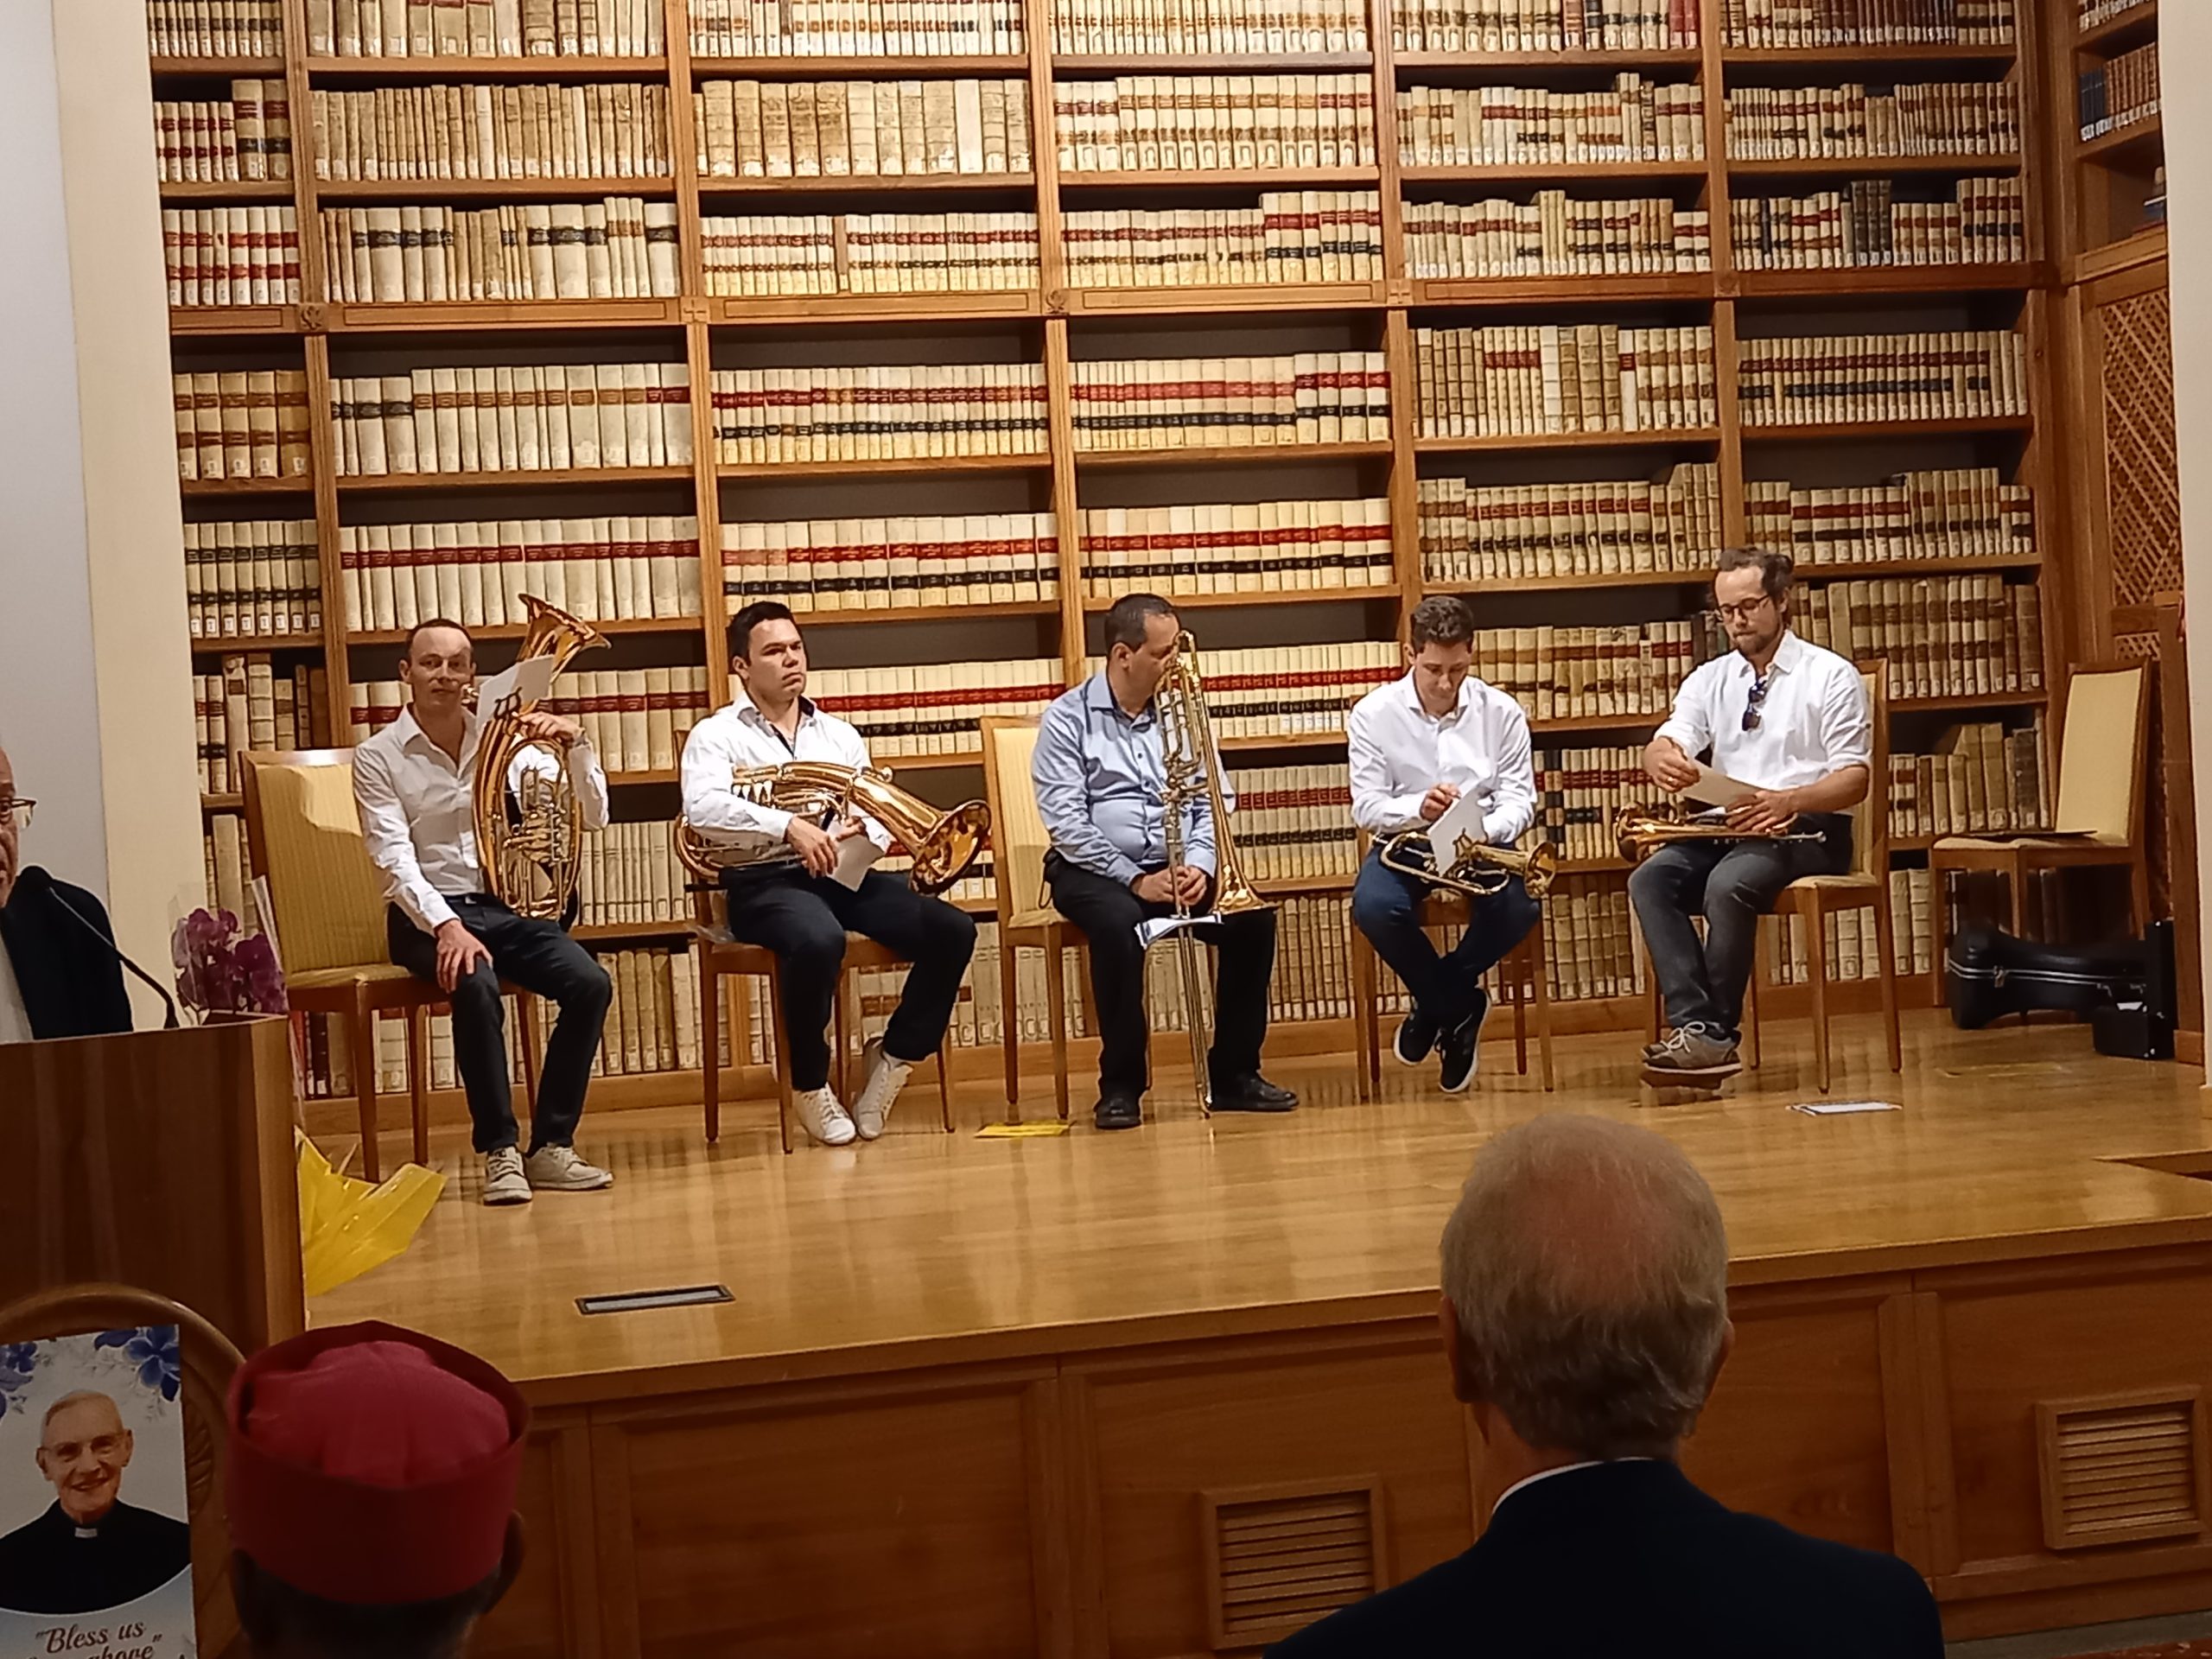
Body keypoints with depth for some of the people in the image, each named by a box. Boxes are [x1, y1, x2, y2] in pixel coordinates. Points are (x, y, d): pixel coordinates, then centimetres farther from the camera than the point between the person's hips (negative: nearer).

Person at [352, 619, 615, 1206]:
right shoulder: (377, 757, -2)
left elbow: (592, 818, 4)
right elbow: (396, 861, -13)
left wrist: (576, 745, -12)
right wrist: (446, 924, -30)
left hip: (505, 906, 4)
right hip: (427, 914, -3)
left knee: (591, 985, -22)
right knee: (476, 987, -35)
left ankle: (550, 1146, -12)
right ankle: (500, 1152, -24)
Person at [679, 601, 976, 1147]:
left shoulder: (839, 735, 22)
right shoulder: (715, 736, 5)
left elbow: (880, 815, 12)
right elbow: (703, 808, -15)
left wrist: (863, 835, -13)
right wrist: (788, 825, -27)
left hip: (843, 876, 5)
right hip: (764, 882, -5)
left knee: (953, 929, -17)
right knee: (819, 940, -39)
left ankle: (894, 1057, 1)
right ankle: (809, 1086, -14)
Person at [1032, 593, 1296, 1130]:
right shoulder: (1067, 719, -2)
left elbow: (1214, 802, 8)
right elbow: (1066, 821, -10)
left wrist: (1199, 865, -11)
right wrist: (1135, 879, -17)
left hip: (1177, 868, 4)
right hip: (1096, 870, -4)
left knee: (1253, 918, -22)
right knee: (1120, 923, -37)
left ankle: (1233, 1073, -8)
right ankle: (1121, 1084, -22)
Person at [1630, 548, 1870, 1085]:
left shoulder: (1831, 676, 1)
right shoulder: (1709, 680, 15)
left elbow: (1854, 778, -7)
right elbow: (1663, 746, 1)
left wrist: (1787, 802, -27)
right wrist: (1663, 761, -27)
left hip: (1807, 829, -5)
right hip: (1727, 828, 5)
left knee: (1729, 884, -34)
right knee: (1650, 879, -24)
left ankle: (1715, 1033, -24)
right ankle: (1696, 1026, -31)